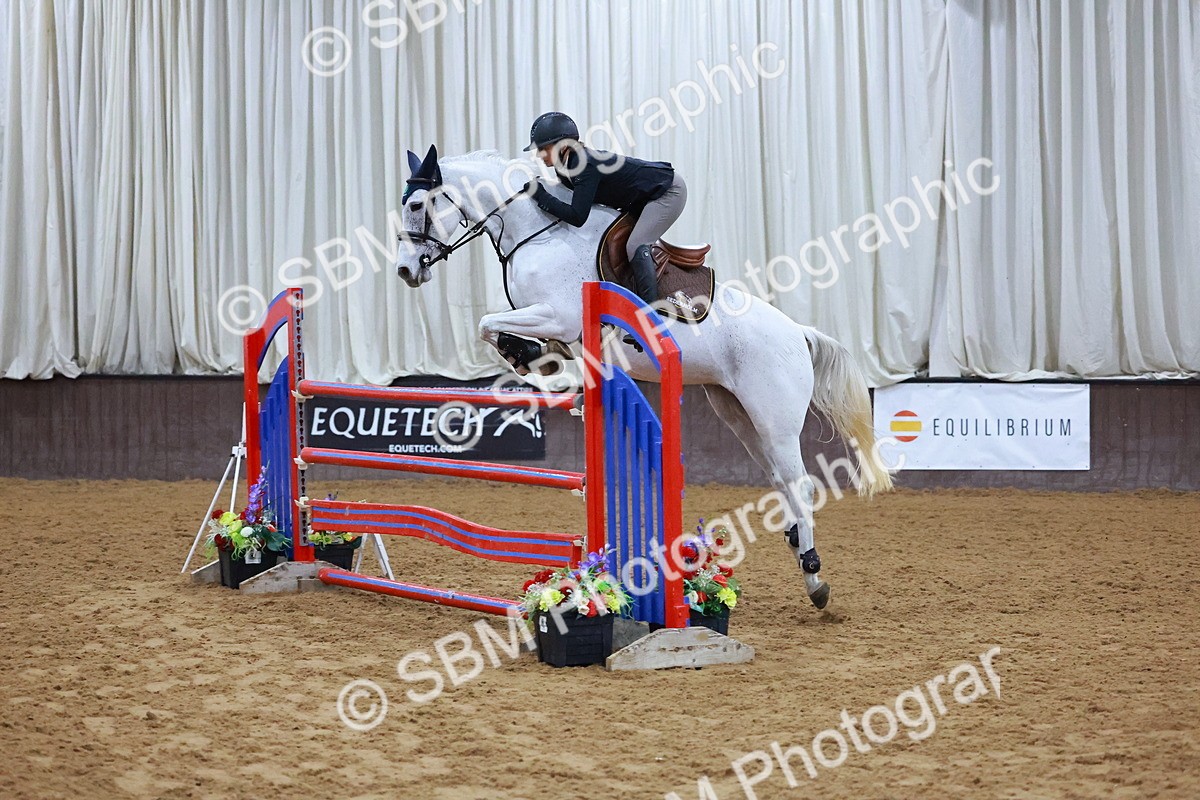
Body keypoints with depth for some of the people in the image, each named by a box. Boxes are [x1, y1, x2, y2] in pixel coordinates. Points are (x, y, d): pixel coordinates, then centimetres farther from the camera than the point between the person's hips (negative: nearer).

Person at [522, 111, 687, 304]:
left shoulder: (586, 165, -32)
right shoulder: (565, 168, -3)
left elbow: (577, 217, -35)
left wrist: (539, 195, -32)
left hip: (670, 191, -10)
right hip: (643, 198, 10)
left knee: (635, 247, -21)